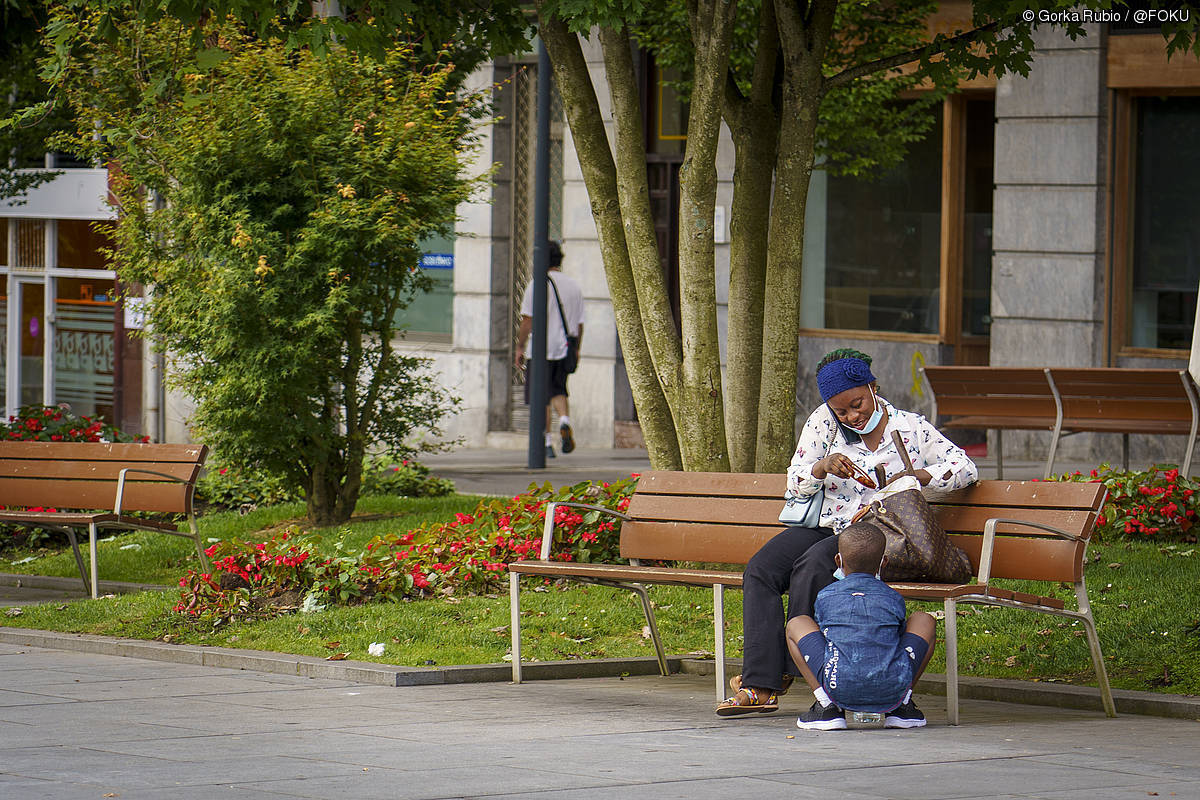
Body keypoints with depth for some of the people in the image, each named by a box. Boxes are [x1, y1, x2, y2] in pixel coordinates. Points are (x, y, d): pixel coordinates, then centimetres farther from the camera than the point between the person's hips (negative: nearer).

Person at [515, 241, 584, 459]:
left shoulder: (537, 285, -6)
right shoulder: (574, 286, 9)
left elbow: (527, 321, -8)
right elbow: (579, 325, 13)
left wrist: (520, 348, 0)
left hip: (541, 349, -4)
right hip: (565, 350, 4)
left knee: (541, 397, 3)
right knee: (558, 391, 17)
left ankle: (547, 442, 0)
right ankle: (564, 421, -11)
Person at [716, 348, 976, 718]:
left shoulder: (912, 429, 1)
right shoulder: (824, 422, 7)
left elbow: (966, 469, -3)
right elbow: (795, 483, 4)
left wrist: (919, 475, -21)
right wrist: (823, 466, -18)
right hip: (823, 529, 4)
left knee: (812, 566, -34)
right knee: (760, 570, -24)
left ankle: (787, 670, -25)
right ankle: (761, 685, -29)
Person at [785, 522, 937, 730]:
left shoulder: (824, 597, 14)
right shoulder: (894, 598, 15)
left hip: (839, 689, -1)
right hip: (894, 689, 1)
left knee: (796, 624, 21)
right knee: (924, 620, 25)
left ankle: (827, 707, 8)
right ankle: (901, 707, 17)